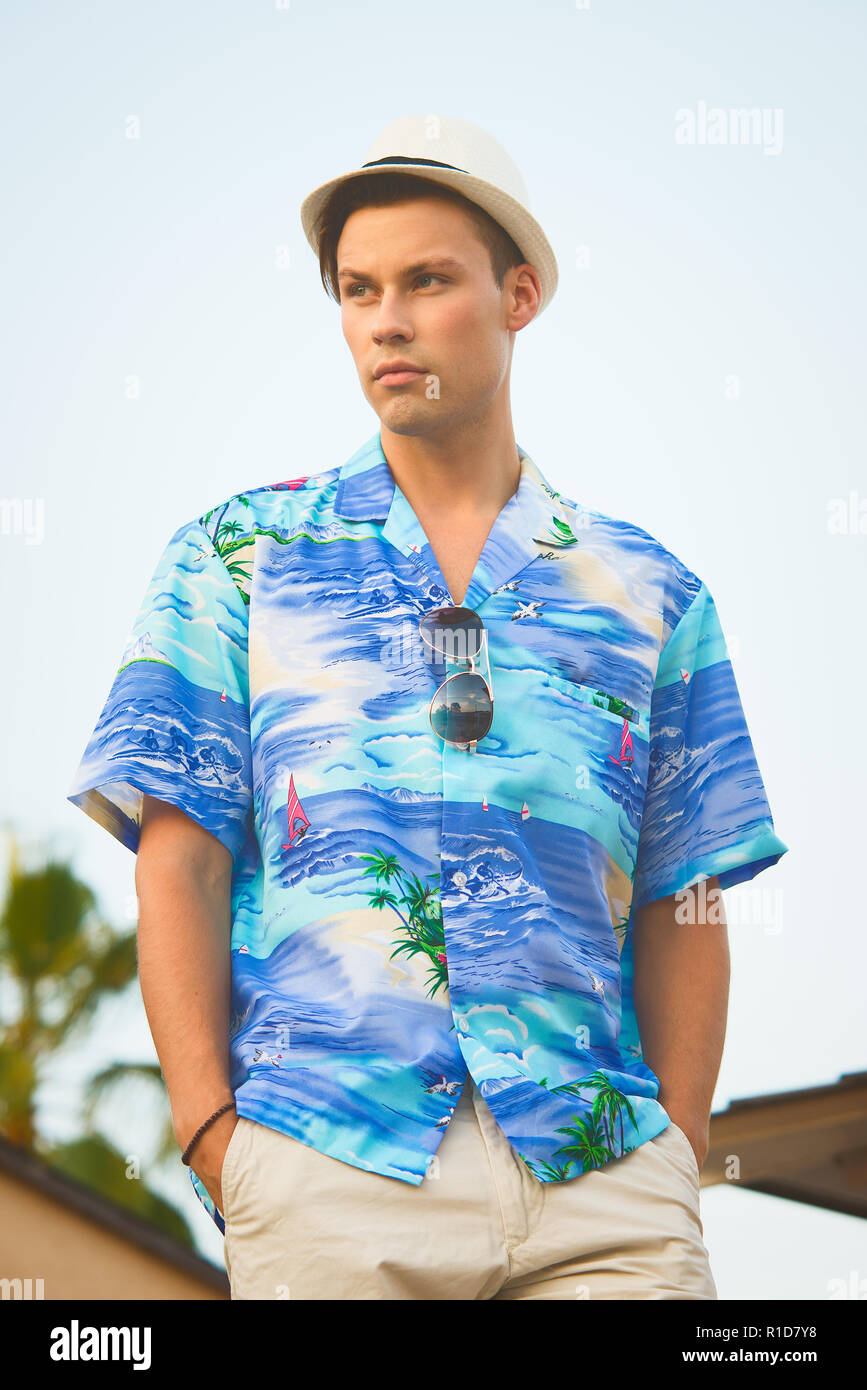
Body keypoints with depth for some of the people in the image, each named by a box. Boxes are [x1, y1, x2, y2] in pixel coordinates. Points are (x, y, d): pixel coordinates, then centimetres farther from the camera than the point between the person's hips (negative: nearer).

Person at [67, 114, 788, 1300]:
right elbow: (179, 858, 4)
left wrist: (676, 1157, 1)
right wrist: (212, 1132, -6)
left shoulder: (648, 595, 13)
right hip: (330, 1173, -1)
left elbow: (684, 906, 12)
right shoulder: (238, 558, 11)